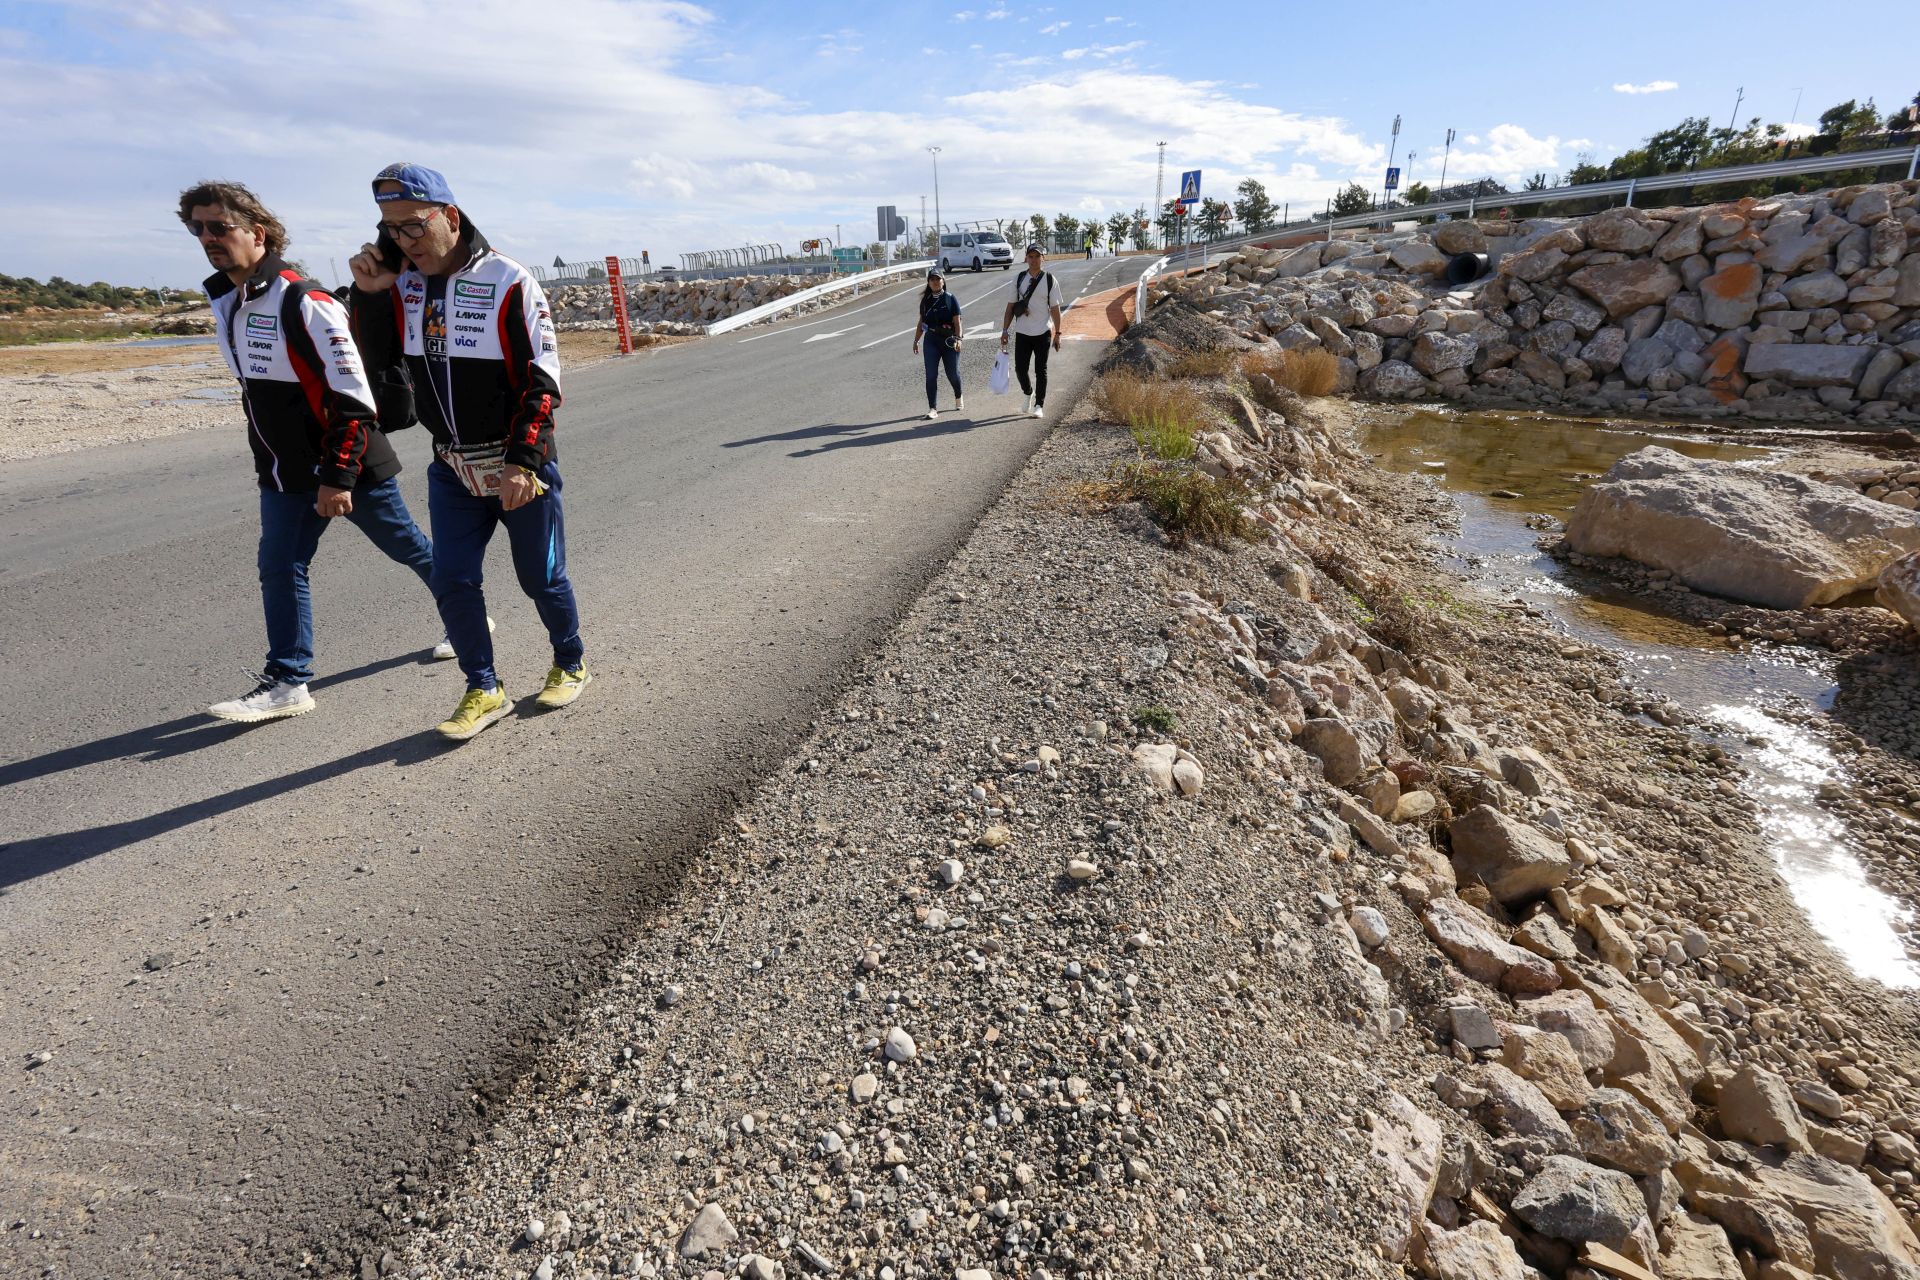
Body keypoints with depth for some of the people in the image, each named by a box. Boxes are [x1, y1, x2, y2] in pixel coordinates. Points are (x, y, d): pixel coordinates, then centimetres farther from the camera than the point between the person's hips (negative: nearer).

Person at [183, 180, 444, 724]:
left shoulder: (303, 301, -19)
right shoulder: (223, 300, 8)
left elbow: (354, 398, -21)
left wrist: (338, 475, -23)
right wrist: (270, 460, 22)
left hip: (350, 461, -7)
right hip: (285, 470, 7)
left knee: (408, 547, 9)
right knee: (279, 567, 3)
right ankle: (287, 681, 10)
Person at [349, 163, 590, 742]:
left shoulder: (508, 281, -13)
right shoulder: (400, 283, 3)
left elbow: (542, 381, -14)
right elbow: (376, 363, 6)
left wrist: (523, 461, -20)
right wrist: (368, 294, -8)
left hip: (519, 466, -5)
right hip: (451, 468, 5)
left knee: (541, 577, 7)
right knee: (451, 582, 3)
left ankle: (571, 663, 31)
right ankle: (484, 690, 18)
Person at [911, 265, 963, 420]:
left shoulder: (951, 299, -2)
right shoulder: (926, 300, 8)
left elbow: (957, 322, -6)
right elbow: (921, 323, 15)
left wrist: (958, 339, -18)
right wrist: (916, 340, 13)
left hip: (949, 340, -2)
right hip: (931, 341, 2)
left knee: (952, 373, 7)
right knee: (931, 375, -6)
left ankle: (958, 397, 37)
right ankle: (933, 408, -2)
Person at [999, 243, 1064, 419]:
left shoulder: (1050, 280, -1)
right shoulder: (1018, 279, 4)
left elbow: (1055, 308, 1)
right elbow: (1010, 306, 6)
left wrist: (1057, 333, -1)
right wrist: (1005, 330, 1)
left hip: (1043, 333, -2)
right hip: (1022, 332, 2)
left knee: (1041, 370, 1)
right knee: (1020, 368, 3)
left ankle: (1039, 405, 8)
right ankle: (1029, 394, 30)